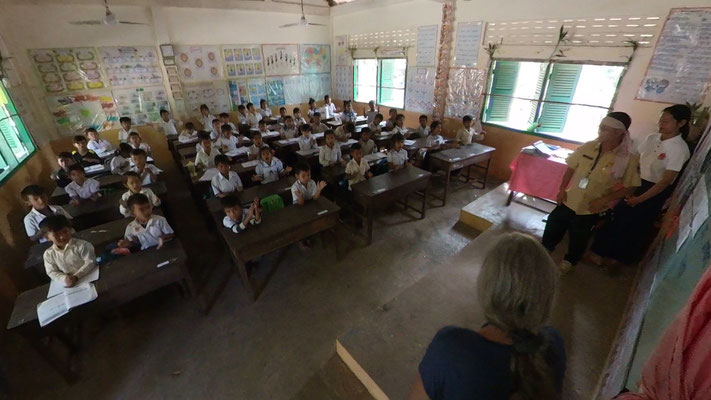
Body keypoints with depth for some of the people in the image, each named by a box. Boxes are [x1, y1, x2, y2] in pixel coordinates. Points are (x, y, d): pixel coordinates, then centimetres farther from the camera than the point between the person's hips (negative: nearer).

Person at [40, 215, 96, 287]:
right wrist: (64, 279, -17)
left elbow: (91, 262, -10)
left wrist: (76, 277, -20)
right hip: (69, 285, 4)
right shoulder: (48, 254, 4)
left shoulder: (81, 245, -7)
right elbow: (52, 272, 2)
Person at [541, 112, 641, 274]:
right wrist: (562, 189, -4)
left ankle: (569, 261, 41)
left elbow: (629, 187, -9)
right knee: (552, 229, 15)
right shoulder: (588, 147, -8)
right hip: (568, 201, 3)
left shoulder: (629, 159, -15)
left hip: (590, 209, -2)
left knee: (578, 238, 15)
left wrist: (604, 200, -18)